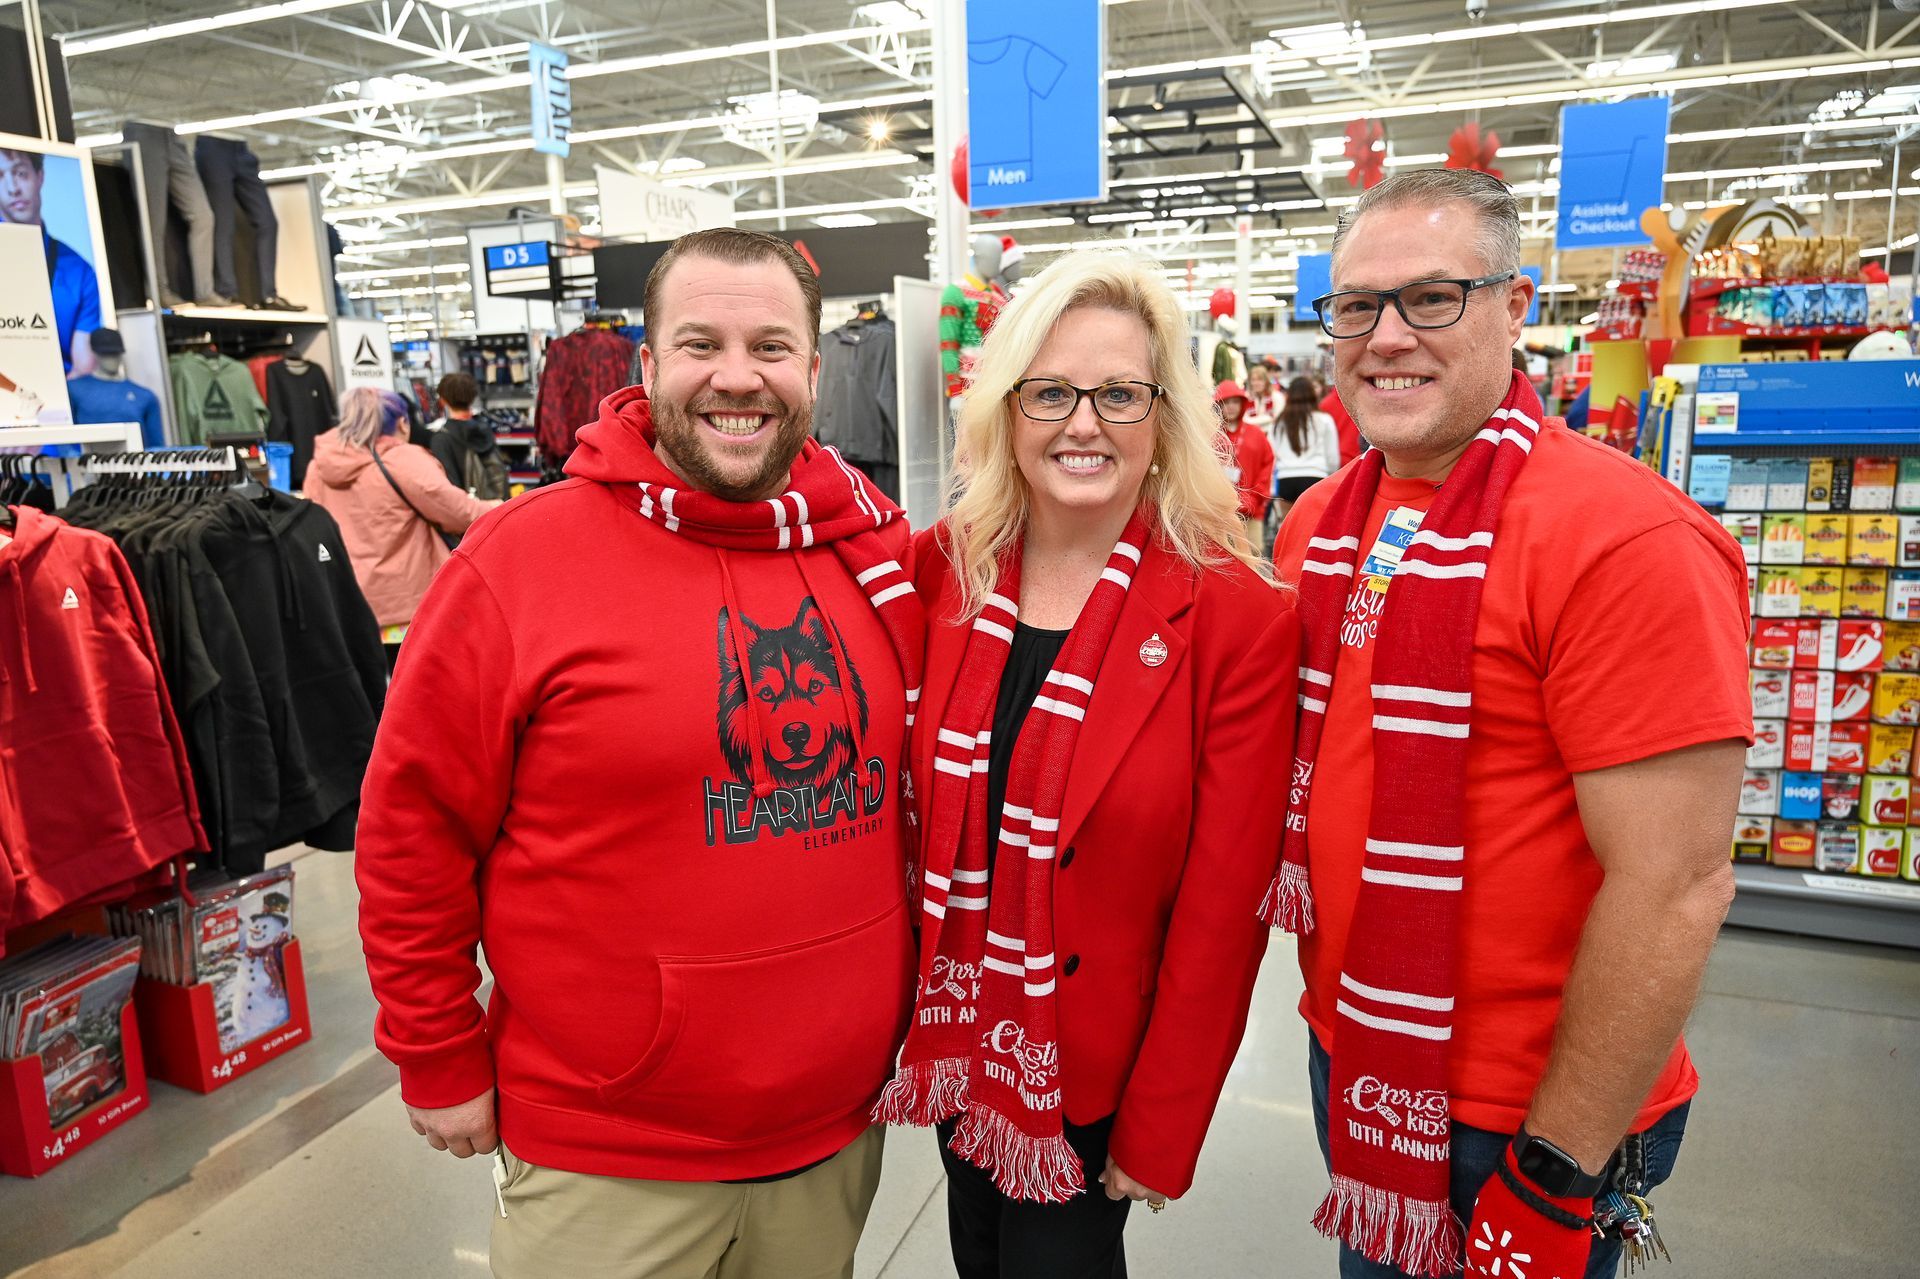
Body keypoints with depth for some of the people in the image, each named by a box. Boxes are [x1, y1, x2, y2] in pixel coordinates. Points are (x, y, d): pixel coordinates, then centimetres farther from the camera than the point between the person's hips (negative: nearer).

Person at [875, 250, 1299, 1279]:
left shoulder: (1237, 621, -18)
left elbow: (1221, 906, -15)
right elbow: (905, 800, 2)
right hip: (958, 1029, 4)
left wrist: (1160, 1134, -11)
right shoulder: (940, 569, -7)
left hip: (1097, 1065, -3)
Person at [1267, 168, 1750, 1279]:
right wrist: (1332, 1000, 8)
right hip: (1353, 1057, 7)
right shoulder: (1317, 525, 1)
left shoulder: (1622, 540, -22)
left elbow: (1676, 889, -22)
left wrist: (1556, 1177, -16)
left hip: (1522, 1118, -6)